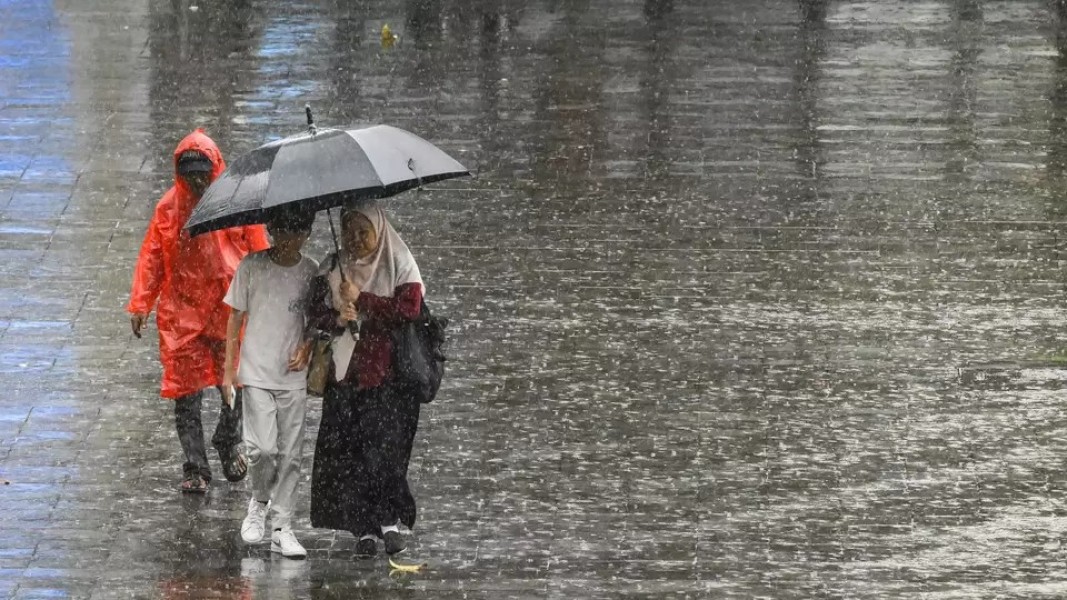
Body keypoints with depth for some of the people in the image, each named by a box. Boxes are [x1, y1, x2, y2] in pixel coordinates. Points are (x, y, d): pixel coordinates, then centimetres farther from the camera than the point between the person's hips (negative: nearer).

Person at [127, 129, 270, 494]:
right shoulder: (169, 207, 2)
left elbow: (260, 254, 3)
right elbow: (152, 257, 6)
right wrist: (140, 304, 0)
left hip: (230, 309, -1)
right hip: (182, 310, 1)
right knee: (185, 394, -3)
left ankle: (228, 446, 33)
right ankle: (195, 468, 2)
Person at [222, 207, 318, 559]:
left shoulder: (311, 272, 3)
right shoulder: (252, 266, -3)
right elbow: (236, 318, 2)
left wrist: (307, 348, -7)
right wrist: (229, 369, 0)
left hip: (294, 377, 2)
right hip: (257, 374, -2)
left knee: (290, 455, 3)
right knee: (263, 448, -14)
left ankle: (281, 528, 10)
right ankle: (258, 504, 14)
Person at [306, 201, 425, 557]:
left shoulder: (399, 265, 3)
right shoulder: (333, 268, 13)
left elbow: (409, 308, -11)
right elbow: (315, 311, 8)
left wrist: (361, 299, -11)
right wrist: (337, 319, -12)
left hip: (387, 372, -4)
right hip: (344, 371, 4)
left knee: (383, 445, -15)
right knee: (346, 451, -2)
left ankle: (389, 519, -5)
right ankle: (364, 528, 2)